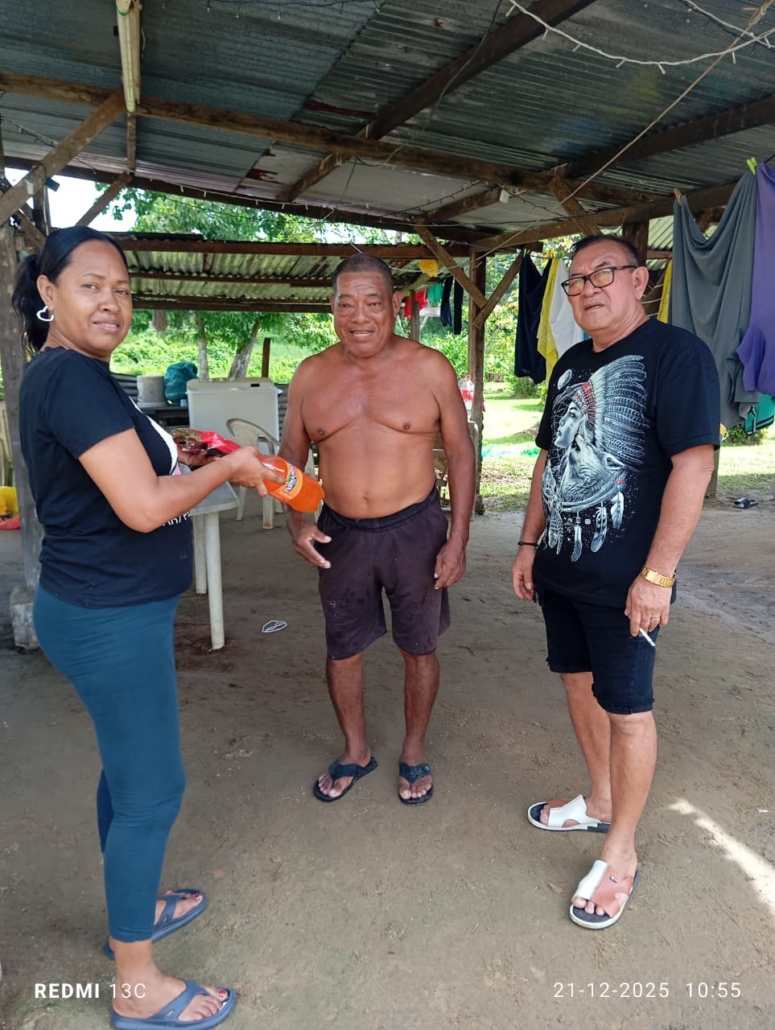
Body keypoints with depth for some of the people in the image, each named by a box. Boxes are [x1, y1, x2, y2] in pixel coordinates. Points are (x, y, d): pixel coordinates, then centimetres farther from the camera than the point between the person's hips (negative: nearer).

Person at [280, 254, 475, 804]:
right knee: (342, 650, 14)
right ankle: (356, 751, 38)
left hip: (416, 530, -2)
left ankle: (415, 751, 36)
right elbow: (292, 455, 9)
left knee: (419, 649, 12)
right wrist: (296, 520, -7)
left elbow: (461, 451, -3)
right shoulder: (311, 376, 1)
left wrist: (458, 537, -8)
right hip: (341, 533, 3)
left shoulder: (430, 368, -7)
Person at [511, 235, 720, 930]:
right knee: (580, 682, 18)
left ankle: (620, 853, 22)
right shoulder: (570, 366, 12)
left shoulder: (675, 353, -11)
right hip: (560, 567, 8)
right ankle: (601, 801, 40)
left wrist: (657, 574, -21)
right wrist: (530, 544, 13)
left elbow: (694, 463, -18)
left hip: (624, 580, -7)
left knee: (626, 708, 4)